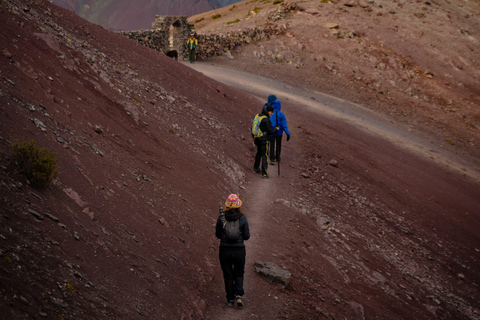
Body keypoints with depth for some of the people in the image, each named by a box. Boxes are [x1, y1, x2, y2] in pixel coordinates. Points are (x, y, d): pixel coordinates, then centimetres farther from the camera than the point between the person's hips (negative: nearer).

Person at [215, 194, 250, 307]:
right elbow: (246, 236, -4)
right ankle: (239, 295, 2)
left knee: (228, 275, 16)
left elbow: (218, 235, 3)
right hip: (239, 250, 0)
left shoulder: (221, 218, -6)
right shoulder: (243, 218, -9)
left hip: (225, 250, 0)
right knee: (239, 274, 20)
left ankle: (230, 300, 21)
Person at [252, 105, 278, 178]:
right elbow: (270, 131, -18)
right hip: (264, 140, -8)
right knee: (265, 155, -3)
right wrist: (276, 129, 0)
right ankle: (264, 173, -5)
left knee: (259, 153, 26)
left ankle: (256, 168, 39)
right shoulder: (266, 119, -20)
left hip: (257, 139, 8)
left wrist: (254, 137, 22)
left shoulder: (257, 116, 5)